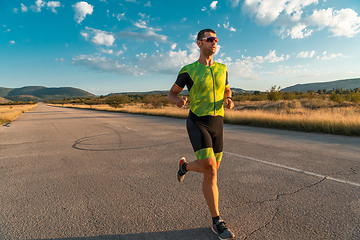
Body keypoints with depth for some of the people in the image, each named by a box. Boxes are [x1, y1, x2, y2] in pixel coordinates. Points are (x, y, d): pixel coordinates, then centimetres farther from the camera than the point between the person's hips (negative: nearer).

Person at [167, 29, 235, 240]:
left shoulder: (222, 68, 10)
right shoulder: (188, 70, -3)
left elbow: (227, 91, 23)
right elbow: (171, 94, 6)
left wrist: (229, 101, -4)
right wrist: (178, 101, -21)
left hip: (217, 124, 6)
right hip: (197, 123, -5)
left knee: (212, 170, 9)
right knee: (211, 169, -19)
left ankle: (185, 166, 42)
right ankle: (217, 221, -1)